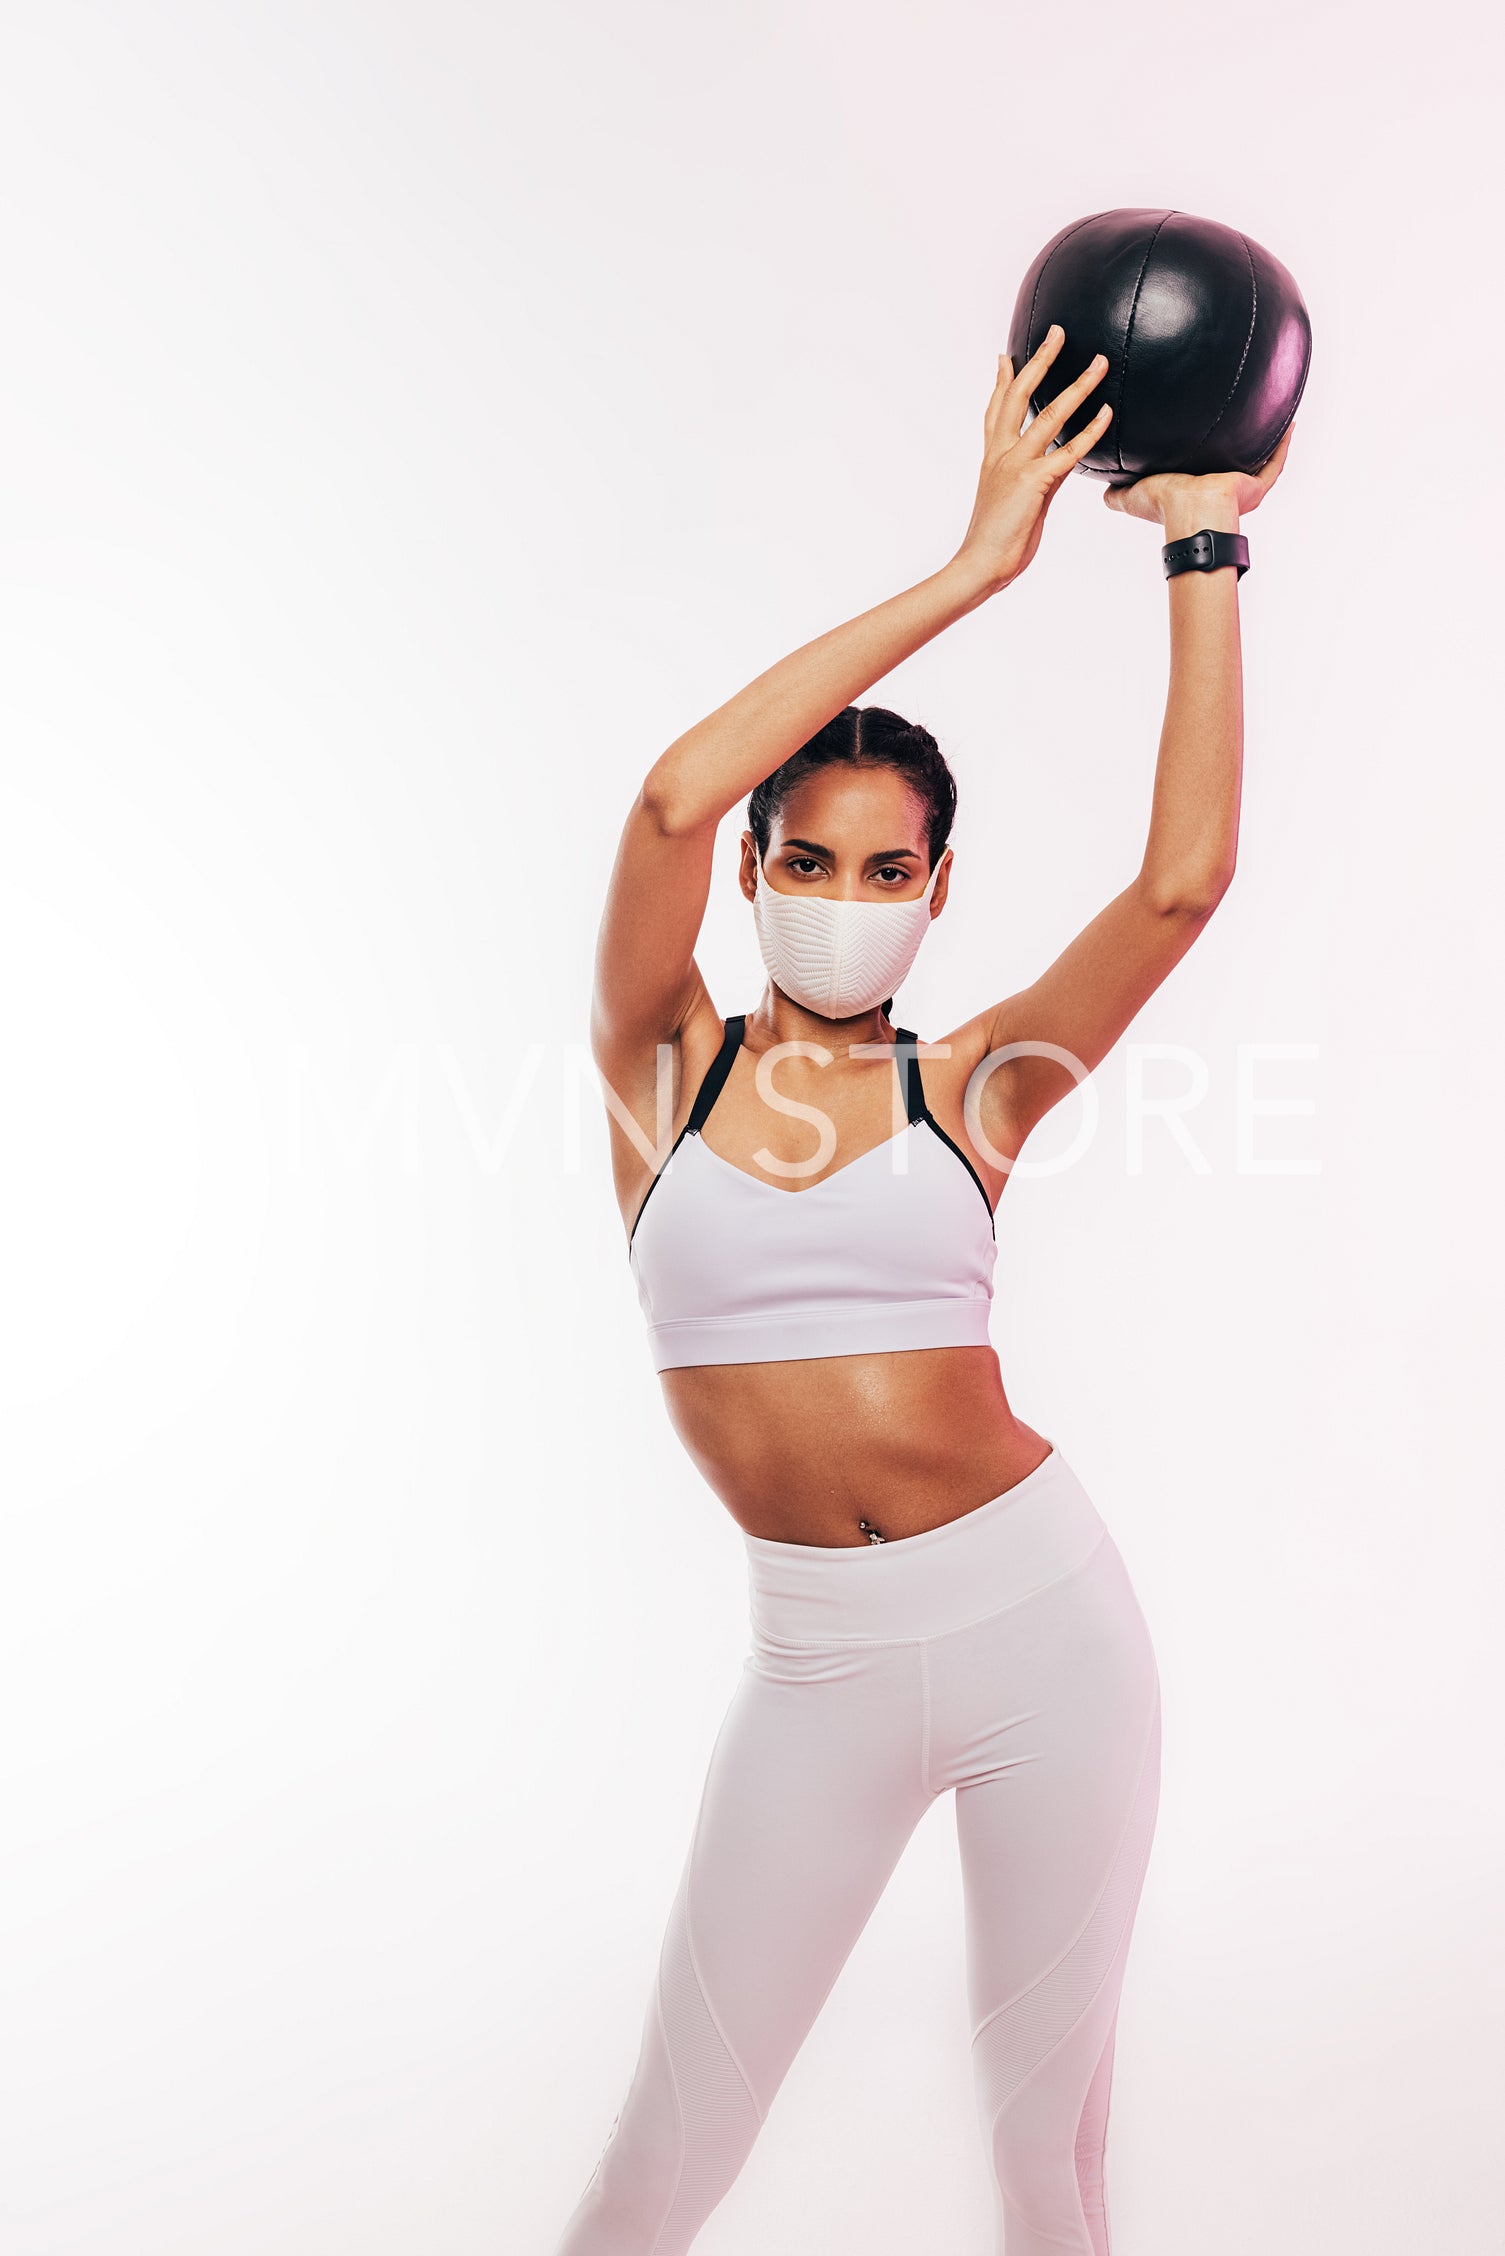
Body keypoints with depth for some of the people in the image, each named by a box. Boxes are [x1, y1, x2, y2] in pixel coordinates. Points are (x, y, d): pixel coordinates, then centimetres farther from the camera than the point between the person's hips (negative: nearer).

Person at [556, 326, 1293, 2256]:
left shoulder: (973, 1082, 0)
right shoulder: (664, 1064, -2)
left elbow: (1184, 881, -14)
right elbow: (673, 796, -18)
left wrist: (1203, 549, -9)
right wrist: (971, 568, -17)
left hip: (1042, 1615, 1)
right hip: (819, 1661, 0)